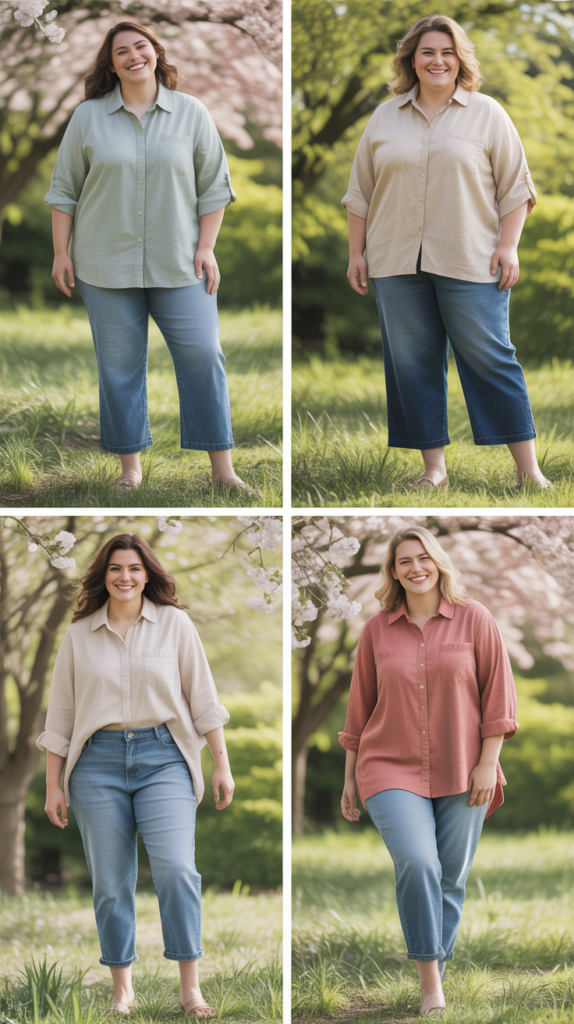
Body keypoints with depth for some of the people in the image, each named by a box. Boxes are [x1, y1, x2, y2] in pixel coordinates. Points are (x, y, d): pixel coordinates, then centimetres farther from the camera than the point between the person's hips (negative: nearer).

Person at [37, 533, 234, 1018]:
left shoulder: (174, 624, 5)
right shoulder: (80, 635, 8)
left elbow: (203, 698, 8)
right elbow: (60, 715, 12)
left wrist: (222, 764, 4)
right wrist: (53, 786, 10)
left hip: (162, 758, -2)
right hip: (99, 760, 2)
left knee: (176, 868, -16)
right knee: (110, 882, 2)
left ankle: (191, 988, -11)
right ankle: (123, 989, 13)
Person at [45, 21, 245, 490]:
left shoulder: (191, 113, 4)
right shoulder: (88, 118, 4)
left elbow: (214, 185, 6)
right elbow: (64, 189, 7)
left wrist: (206, 247, -2)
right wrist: (61, 252, 3)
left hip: (178, 264, 0)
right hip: (107, 265, 0)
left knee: (202, 356, -6)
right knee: (119, 363, 3)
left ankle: (223, 469, -1)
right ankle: (130, 465, 12)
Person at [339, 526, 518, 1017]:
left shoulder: (473, 619, 1)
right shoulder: (377, 630, 5)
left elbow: (498, 692, 3)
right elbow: (360, 706, 11)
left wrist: (487, 762, -4)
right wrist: (350, 777, 12)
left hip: (460, 774, 1)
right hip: (392, 771, -1)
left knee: (451, 881, 4)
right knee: (417, 863, -21)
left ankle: (437, 973, 22)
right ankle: (430, 982, -13)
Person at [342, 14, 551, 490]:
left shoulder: (487, 115, 4)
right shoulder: (384, 118, 11)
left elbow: (515, 187, 2)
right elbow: (361, 192, 14)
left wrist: (508, 246, -7)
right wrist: (356, 253, 8)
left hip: (471, 265, -3)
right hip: (397, 264, 3)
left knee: (490, 358, -5)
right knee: (412, 362, 4)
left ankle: (529, 469, -1)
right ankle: (434, 467, 12)